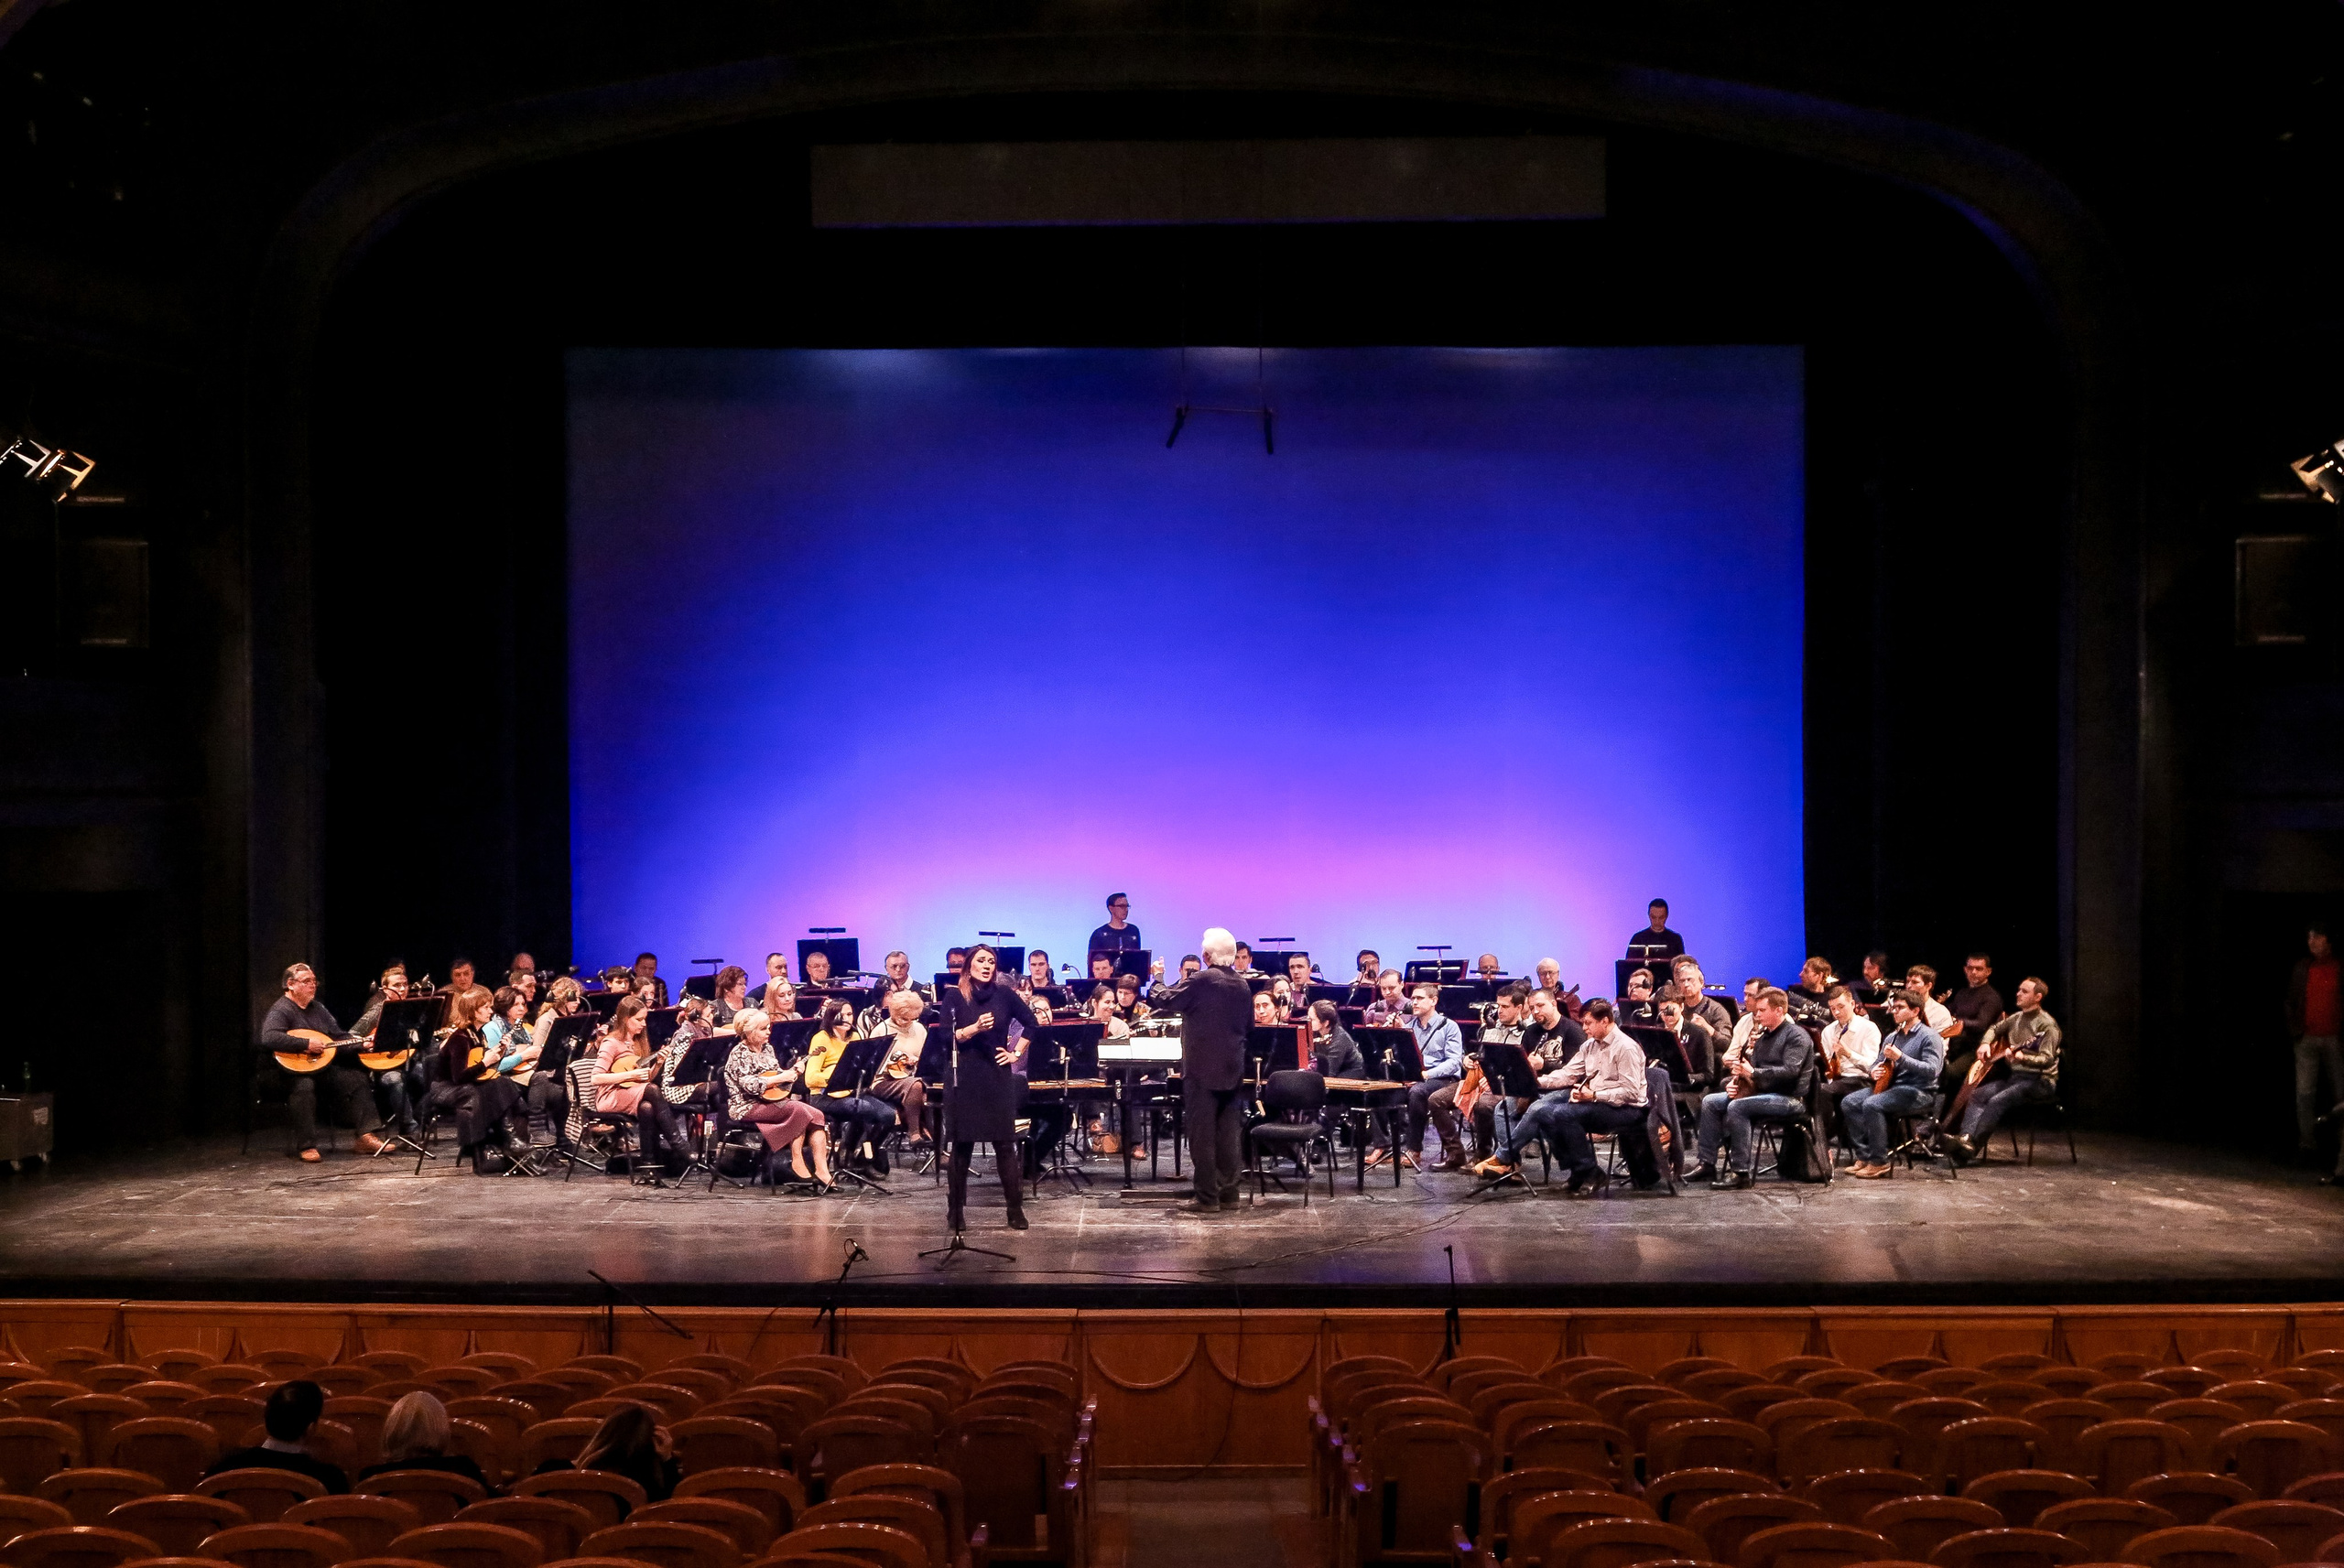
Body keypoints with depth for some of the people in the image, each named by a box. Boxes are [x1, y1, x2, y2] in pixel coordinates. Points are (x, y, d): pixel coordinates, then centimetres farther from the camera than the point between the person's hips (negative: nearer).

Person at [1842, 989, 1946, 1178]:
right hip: (1890, 1086, 8)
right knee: (1848, 1103, -9)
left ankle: (1879, 1162, -22)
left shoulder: (1928, 1036, -8)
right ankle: (1864, 1156, -8)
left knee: (1872, 1105, -30)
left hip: (1919, 1093, -8)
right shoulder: (1892, 1037, 17)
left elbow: (1932, 1070, -21)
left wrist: (1901, 1058, -28)